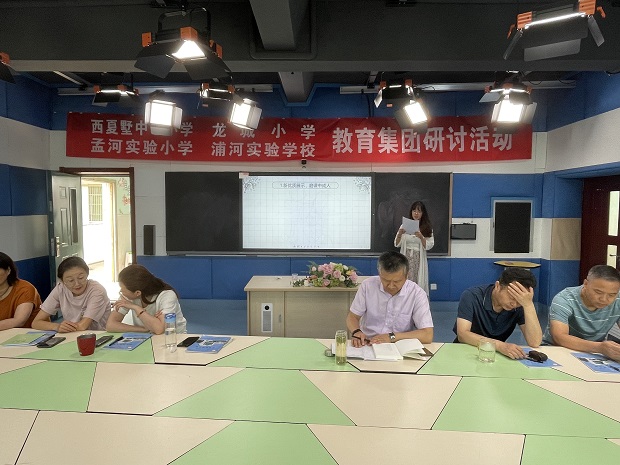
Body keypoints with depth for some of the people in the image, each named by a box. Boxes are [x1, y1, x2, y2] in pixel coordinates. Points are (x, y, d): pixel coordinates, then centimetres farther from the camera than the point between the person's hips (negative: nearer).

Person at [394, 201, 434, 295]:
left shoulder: (427, 228, 5)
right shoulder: (404, 226, 4)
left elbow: (428, 246, -3)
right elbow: (397, 244, 4)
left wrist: (421, 237, -20)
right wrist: (399, 234, -15)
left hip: (419, 260, 0)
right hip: (406, 259, 0)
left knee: (418, 285, -3)